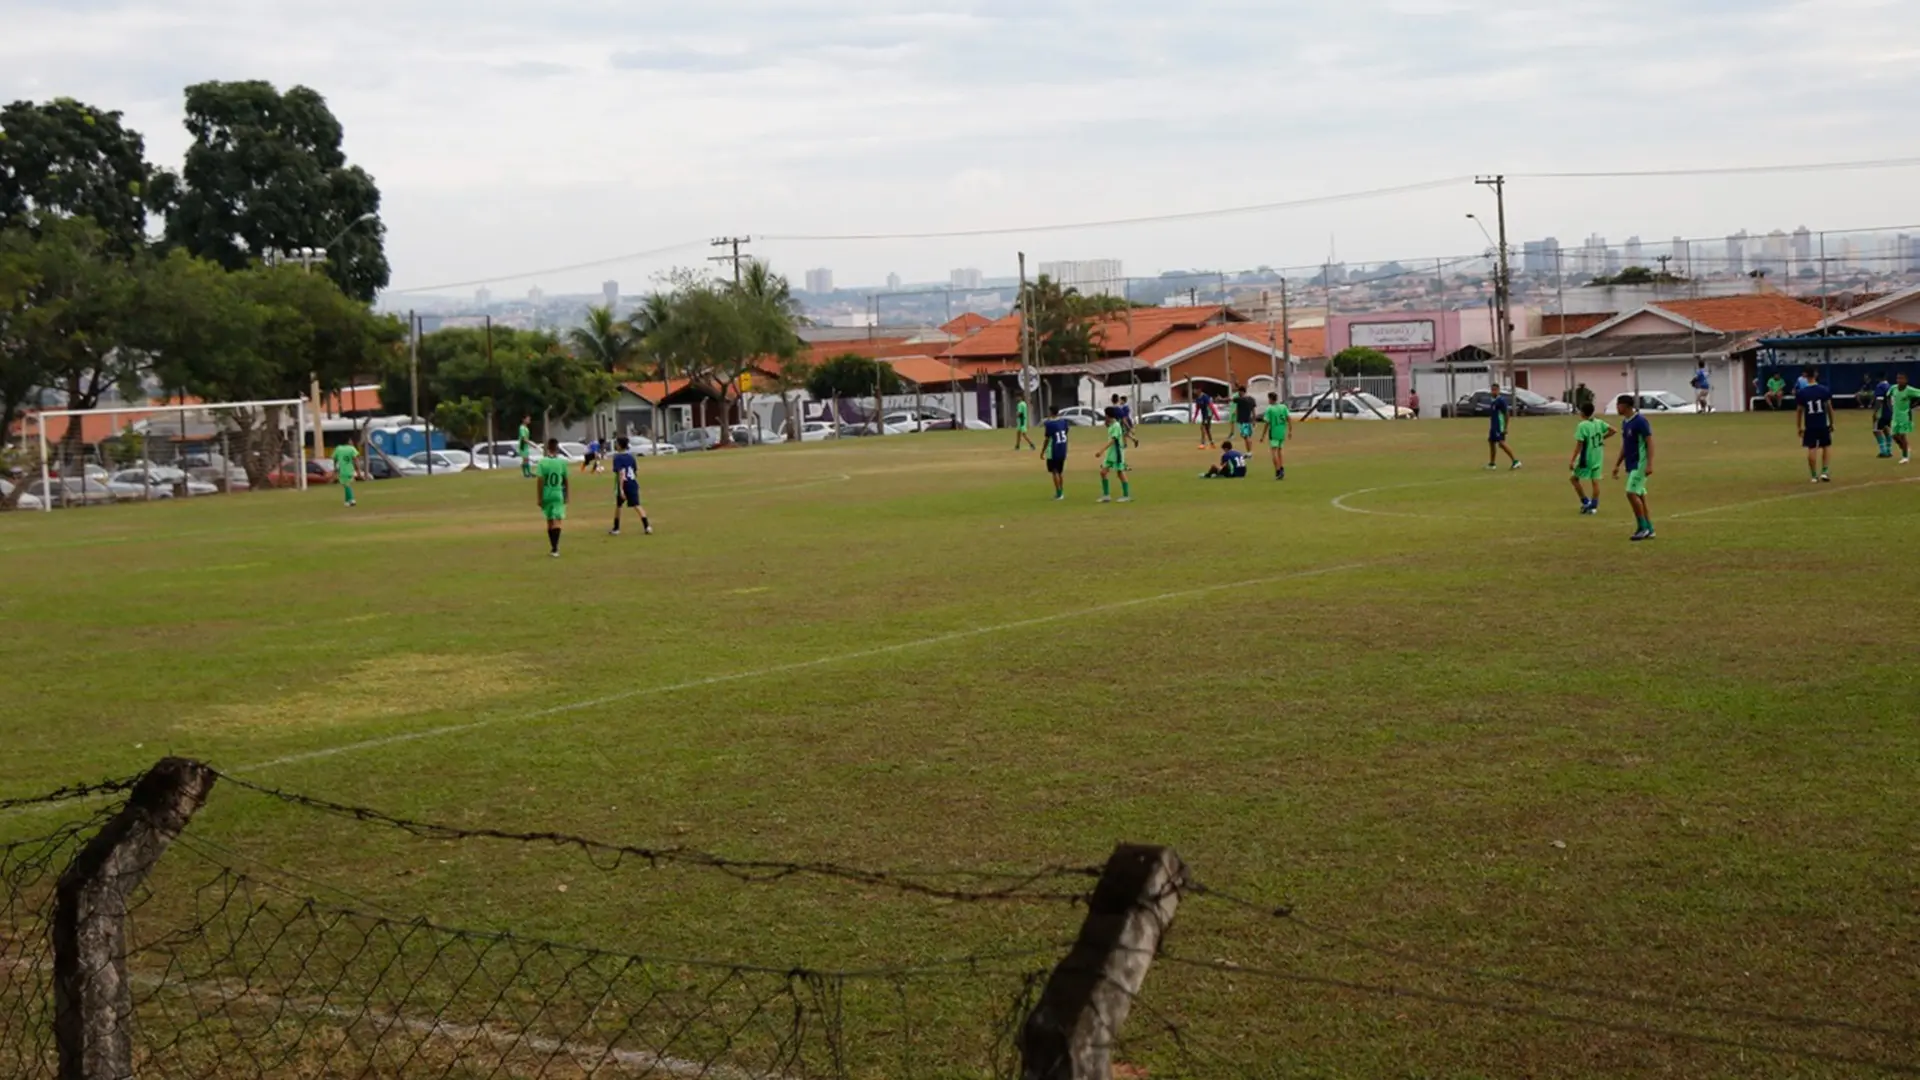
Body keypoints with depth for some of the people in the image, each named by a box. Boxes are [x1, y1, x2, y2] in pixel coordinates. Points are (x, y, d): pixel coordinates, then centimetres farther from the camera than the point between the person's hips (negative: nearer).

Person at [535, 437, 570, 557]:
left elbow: (539, 481, -10)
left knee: (550, 521, 14)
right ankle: (555, 548, -18)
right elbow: (566, 481, 3)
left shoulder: (542, 462, -7)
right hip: (558, 494, -1)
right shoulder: (562, 462, -3)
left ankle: (553, 547, 24)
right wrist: (567, 496, 15)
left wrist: (539, 497, -4)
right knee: (557, 521, -3)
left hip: (546, 495, 1)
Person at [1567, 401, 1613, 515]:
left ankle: (1586, 502, 5)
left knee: (1575, 478, 10)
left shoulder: (1582, 426, -17)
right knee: (1595, 481, 9)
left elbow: (1579, 444, -19)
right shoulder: (1599, 423, 2)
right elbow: (1612, 430, 5)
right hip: (1598, 457, 6)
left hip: (1586, 458, -6)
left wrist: (1572, 461, -15)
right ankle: (1594, 506, 8)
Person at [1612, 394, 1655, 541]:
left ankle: (1643, 528, -7)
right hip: (1631, 464, 9)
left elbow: (1650, 442, -17)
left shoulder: (1640, 420, -15)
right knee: (1640, 496, 9)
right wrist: (1618, 465, 22)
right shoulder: (1624, 422, 12)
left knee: (1632, 493, -14)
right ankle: (1649, 530, 13)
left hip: (1640, 464, -9)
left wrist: (1649, 464, -23)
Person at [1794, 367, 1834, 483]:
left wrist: (1800, 427, 9)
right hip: (1823, 424, 0)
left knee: (1812, 449, 5)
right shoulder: (1824, 390, -5)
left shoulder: (1801, 393, -5)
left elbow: (1799, 411, 0)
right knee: (1826, 446, 16)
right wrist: (1831, 423, 10)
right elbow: (1829, 408, -2)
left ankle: (1814, 475, 8)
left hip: (1809, 426, 0)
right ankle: (1824, 472, 6)